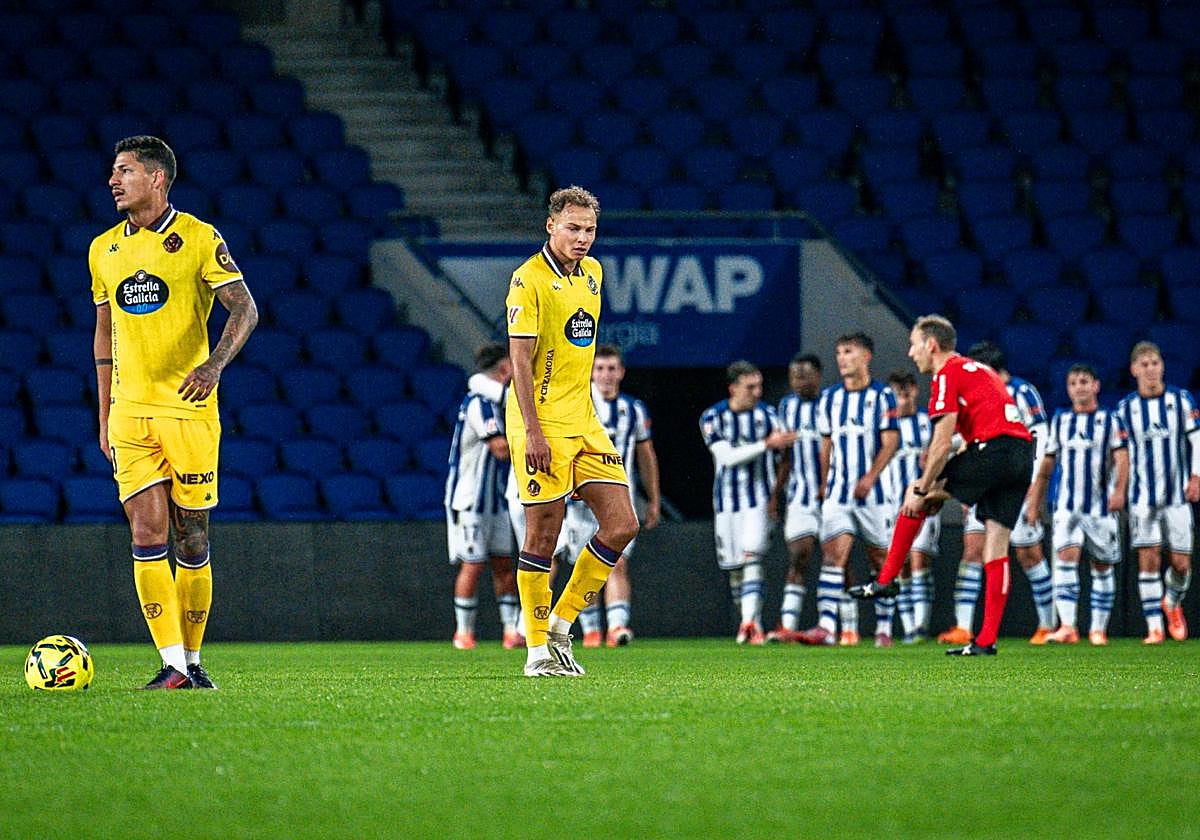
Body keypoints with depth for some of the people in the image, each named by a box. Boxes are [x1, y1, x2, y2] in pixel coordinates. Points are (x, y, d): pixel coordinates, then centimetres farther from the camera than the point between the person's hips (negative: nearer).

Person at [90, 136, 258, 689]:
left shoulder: (199, 239, -2)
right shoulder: (104, 249, 13)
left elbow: (244, 309, -5)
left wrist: (216, 363, -23)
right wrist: (104, 416, 15)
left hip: (189, 409, -3)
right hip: (130, 413, 3)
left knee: (191, 539, 1)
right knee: (148, 535, -7)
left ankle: (192, 660, 13)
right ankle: (172, 665, -8)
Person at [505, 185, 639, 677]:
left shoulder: (592, 272, 11)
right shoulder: (529, 280, -12)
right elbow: (519, 358, -15)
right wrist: (532, 431, -21)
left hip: (584, 420, 8)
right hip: (541, 423, -7)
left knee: (621, 526, 1)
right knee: (543, 535, -4)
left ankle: (561, 628, 12)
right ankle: (537, 651, 5)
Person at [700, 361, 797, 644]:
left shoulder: (767, 414, 1)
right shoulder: (713, 417, -3)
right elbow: (727, 456, -16)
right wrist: (766, 444, -25)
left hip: (760, 499, -1)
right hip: (727, 501, 1)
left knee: (751, 557, -19)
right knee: (734, 568, 6)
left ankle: (749, 623, -27)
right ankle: (752, 623, 21)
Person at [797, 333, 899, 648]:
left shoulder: (882, 395, -2)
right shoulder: (829, 397, 11)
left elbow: (890, 443, -9)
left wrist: (870, 478, -20)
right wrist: (825, 486, 14)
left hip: (873, 492, -3)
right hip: (838, 492, 3)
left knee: (881, 561, 4)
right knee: (832, 555, -11)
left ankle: (884, 629, 13)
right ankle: (826, 626, -21)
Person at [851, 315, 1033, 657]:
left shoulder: (947, 374, -1)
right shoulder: (977, 370, 27)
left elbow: (943, 442, -8)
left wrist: (924, 490, -2)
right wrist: (939, 489, 23)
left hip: (994, 449, -8)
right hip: (1023, 454, 8)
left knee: (915, 494, 8)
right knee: (996, 542, 6)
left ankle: (886, 580, 12)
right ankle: (987, 640, 1)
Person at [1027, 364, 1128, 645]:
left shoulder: (1110, 420, 4)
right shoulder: (1060, 420, 13)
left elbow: (1122, 458, -9)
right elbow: (1046, 466, 18)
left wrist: (1119, 490, -27)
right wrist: (1034, 504, 16)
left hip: (1102, 506, -1)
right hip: (1067, 506, 1)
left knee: (1102, 566, 4)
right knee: (1066, 557, -17)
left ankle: (1099, 629, 14)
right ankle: (1067, 627, -24)